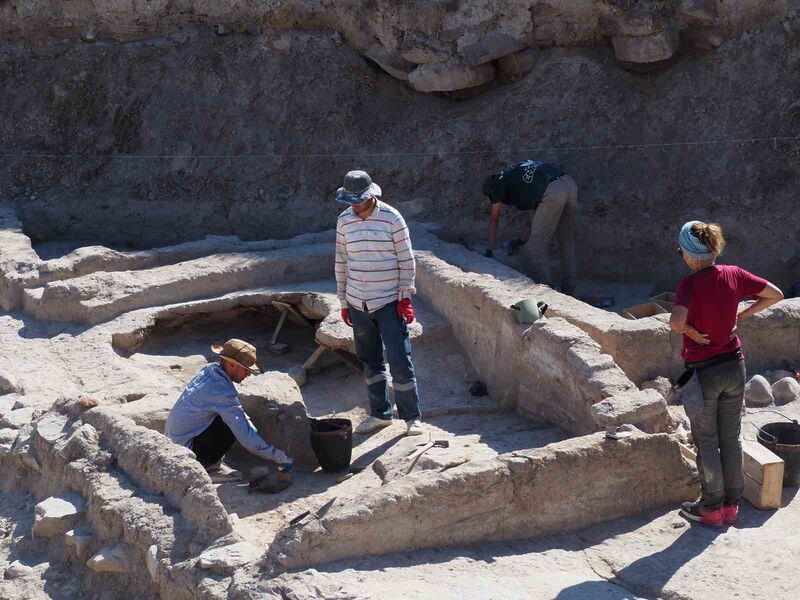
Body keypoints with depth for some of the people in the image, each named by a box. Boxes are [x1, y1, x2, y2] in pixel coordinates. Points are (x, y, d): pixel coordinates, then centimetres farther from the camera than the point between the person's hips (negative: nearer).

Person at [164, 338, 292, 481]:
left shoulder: (210, 370, 1)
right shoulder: (222, 392, -25)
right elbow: (246, 435, -24)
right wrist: (278, 457, -17)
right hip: (185, 447, -9)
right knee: (234, 424, -18)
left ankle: (210, 462, 12)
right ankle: (208, 466, -5)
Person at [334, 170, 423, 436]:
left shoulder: (391, 218, -9)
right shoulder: (344, 220, 4)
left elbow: (406, 260, -6)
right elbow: (341, 262, 11)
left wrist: (405, 297, -10)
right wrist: (343, 301, 11)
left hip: (389, 302, -4)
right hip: (358, 304, 4)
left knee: (400, 361, -4)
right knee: (370, 362, 12)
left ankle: (411, 417, 7)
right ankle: (380, 414, 23)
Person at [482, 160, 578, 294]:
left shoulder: (499, 182, 17)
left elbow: (493, 219, 24)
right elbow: (532, 213, 38)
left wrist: (489, 250, 32)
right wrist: (521, 240, 47)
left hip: (552, 193, -8)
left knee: (538, 247, 3)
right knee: (566, 241, 21)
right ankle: (569, 290, 28)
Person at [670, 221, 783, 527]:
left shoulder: (690, 284, -21)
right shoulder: (734, 275, -4)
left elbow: (676, 321, -36)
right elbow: (775, 294, 5)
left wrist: (691, 331, -15)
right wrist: (741, 316, 4)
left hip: (702, 372, -5)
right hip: (734, 366, 5)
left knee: (707, 442, 9)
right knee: (731, 438, 16)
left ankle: (711, 508, 19)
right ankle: (731, 504, 26)